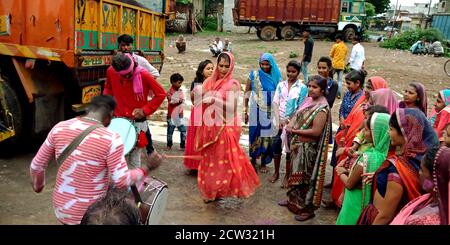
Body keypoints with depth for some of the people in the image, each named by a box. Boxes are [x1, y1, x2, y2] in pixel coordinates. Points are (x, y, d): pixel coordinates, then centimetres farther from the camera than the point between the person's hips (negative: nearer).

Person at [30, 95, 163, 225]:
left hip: (61, 210, 5)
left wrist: (38, 186, 22)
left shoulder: (59, 128, -5)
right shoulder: (111, 139, -20)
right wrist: (148, 167, -5)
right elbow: (121, 181, -19)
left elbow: (37, 165, 2)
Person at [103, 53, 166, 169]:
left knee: (134, 160, 1)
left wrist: (145, 110, -14)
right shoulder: (110, 72, -7)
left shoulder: (143, 75, -17)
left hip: (137, 122, -3)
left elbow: (161, 93, -8)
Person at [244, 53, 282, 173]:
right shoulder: (254, 75, -2)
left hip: (271, 112, 1)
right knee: (255, 135, 5)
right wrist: (245, 111, -3)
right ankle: (253, 160, 24)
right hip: (256, 112, -1)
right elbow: (247, 93, -1)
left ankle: (263, 162, 25)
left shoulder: (276, 77, 1)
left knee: (267, 136, 8)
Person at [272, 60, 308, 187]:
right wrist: (279, 120, -9)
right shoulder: (281, 85, 3)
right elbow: (275, 103, 1)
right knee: (276, 146, 9)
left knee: (290, 149, 5)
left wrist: (289, 121, -11)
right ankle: (276, 172, 29)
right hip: (280, 122, 3)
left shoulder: (302, 88, -6)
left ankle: (287, 177, 20)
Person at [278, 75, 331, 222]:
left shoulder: (322, 108, -21)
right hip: (299, 145, 8)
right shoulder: (309, 100, 5)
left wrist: (294, 131, -20)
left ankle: (308, 209, 21)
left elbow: (316, 131, -26)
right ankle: (293, 199, 39)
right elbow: (298, 117, 13)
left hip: (308, 148, -8)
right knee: (297, 174, 21)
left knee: (306, 177, 5)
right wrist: (290, 125, -8)